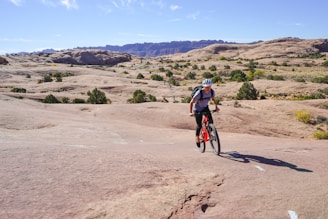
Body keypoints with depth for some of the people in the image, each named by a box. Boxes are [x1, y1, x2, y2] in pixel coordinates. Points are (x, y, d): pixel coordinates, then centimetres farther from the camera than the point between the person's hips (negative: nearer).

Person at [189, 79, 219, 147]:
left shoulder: (212, 92, -17)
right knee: (199, 125, -3)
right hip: (197, 109, -4)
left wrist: (216, 106, -4)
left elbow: (213, 99, 7)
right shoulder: (199, 93, -31)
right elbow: (191, 102, -24)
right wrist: (190, 112, -31)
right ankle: (197, 137, 21)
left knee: (211, 121, -15)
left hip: (205, 107, 4)